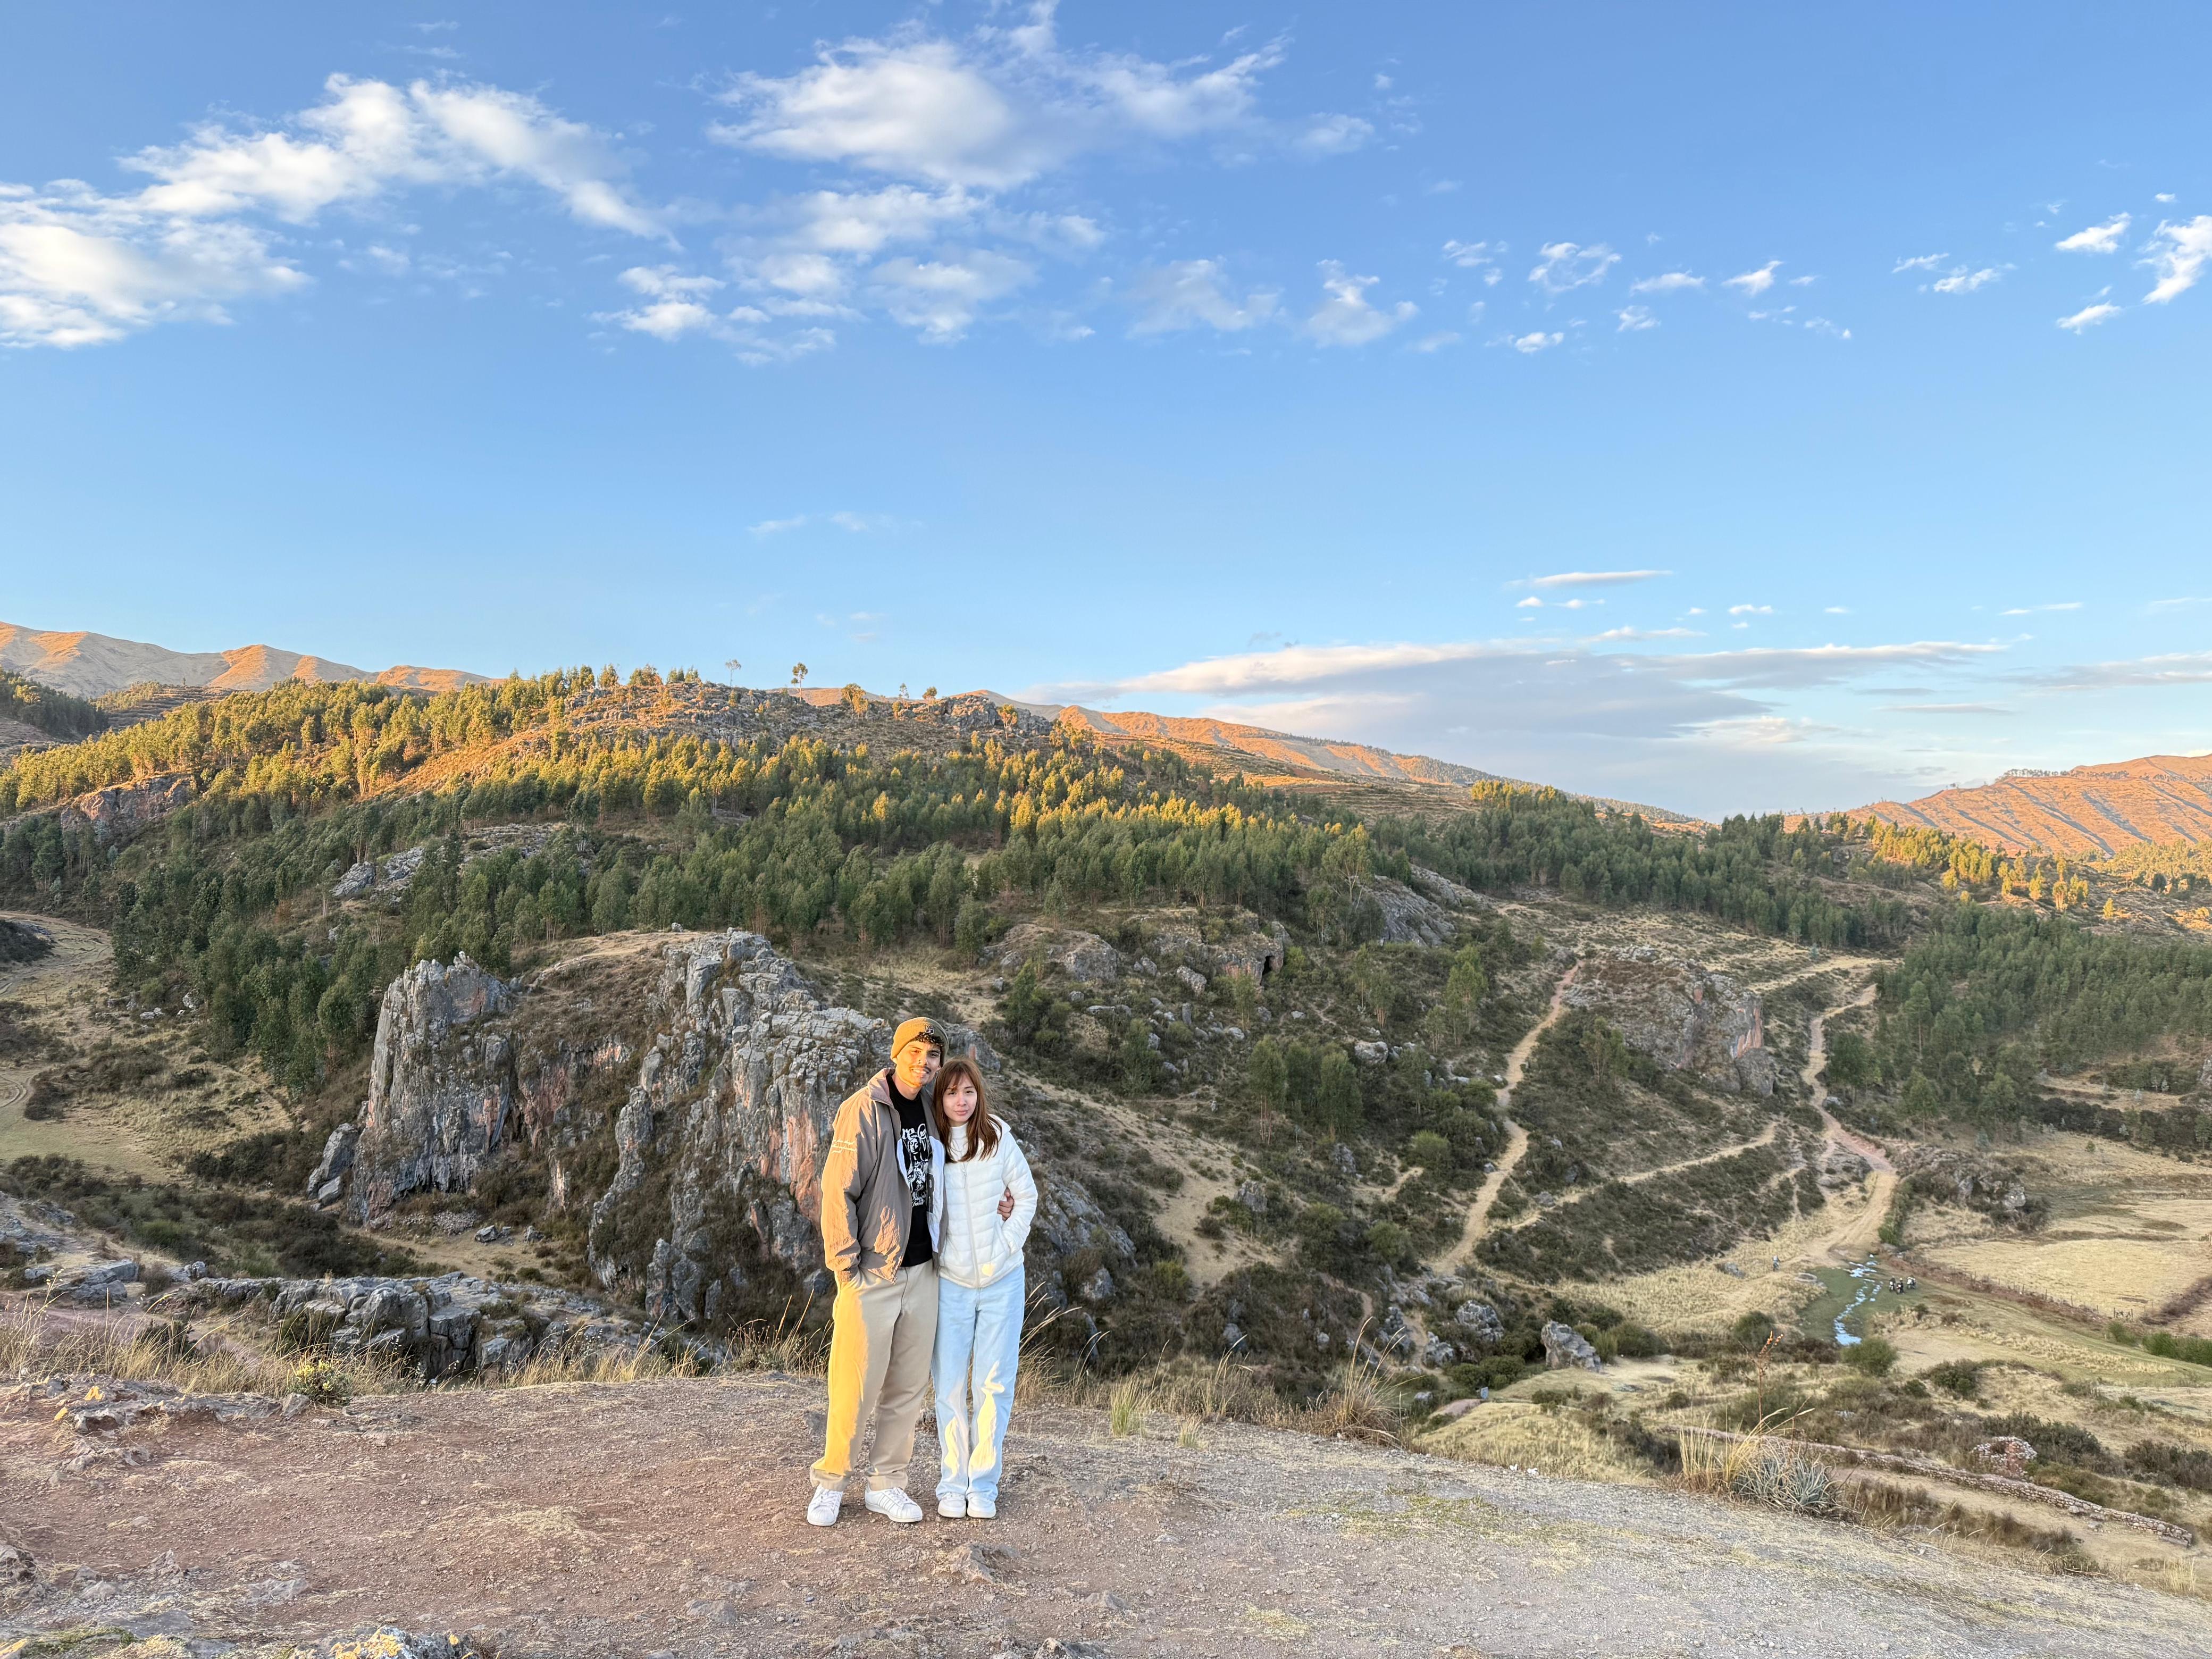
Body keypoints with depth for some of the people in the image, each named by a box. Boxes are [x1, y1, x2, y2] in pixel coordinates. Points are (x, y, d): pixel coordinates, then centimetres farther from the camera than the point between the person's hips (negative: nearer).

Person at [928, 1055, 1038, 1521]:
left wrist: (1005, 1247, -5)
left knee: (993, 1385, 3)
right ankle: (952, 1484, 17)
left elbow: (1027, 1196, 3)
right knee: (951, 1387, 5)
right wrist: (928, 1256, -3)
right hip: (950, 1284, 1)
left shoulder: (999, 1139, -5)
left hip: (1002, 1281, 0)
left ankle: (983, 1485, 14)